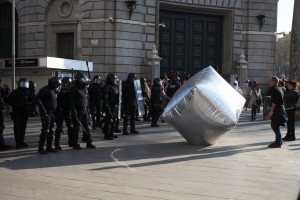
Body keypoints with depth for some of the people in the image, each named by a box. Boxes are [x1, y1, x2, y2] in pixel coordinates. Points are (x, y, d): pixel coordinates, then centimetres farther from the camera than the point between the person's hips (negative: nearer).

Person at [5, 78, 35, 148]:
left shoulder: (28, 92, 7)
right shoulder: (15, 92, -3)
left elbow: (33, 100, 12)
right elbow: (8, 100, -3)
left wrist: (30, 104, -7)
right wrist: (15, 105, -12)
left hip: (25, 113, 4)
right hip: (17, 113, -4)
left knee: (23, 127, 8)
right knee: (17, 127, -1)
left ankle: (22, 141, 17)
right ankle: (18, 142, 2)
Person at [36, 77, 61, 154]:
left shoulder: (54, 90, 17)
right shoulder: (45, 90, -11)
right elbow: (38, 100, -16)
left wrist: (56, 110, 14)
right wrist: (43, 110, -21)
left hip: (52, 113, 9)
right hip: (46, 113, -9)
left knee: (51, 130, 11)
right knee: (45, 130, -11)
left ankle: (49, 147, 19)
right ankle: (41, 148, -5)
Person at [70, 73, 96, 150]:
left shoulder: (85, 88, 12)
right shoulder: (74, 89, -12)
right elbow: (72, 102, -16)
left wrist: (87, 108, 18)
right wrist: (74, 111, -21)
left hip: (84, 110, 7)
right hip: (77, 111, -7)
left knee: (86, 126, 9)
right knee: (76, 128, -1)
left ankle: (89, 142, 15)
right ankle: (75, 144, 7)